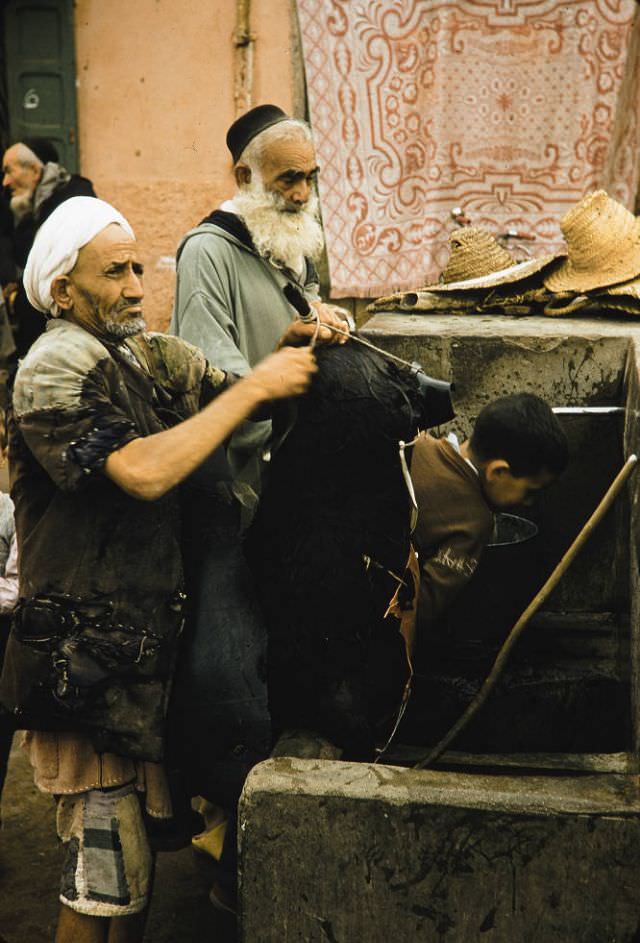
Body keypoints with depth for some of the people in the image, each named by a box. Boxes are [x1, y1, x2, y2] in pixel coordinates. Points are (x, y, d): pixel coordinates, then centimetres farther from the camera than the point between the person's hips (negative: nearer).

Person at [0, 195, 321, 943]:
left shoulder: (148, 355, 12)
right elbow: (144, 471, -26)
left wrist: (290, 348, -11)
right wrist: (256, 386, -21)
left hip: (146, 639, 8)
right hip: (85, 658, -8)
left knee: (137, 844, 17)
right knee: (108, 867, -4)